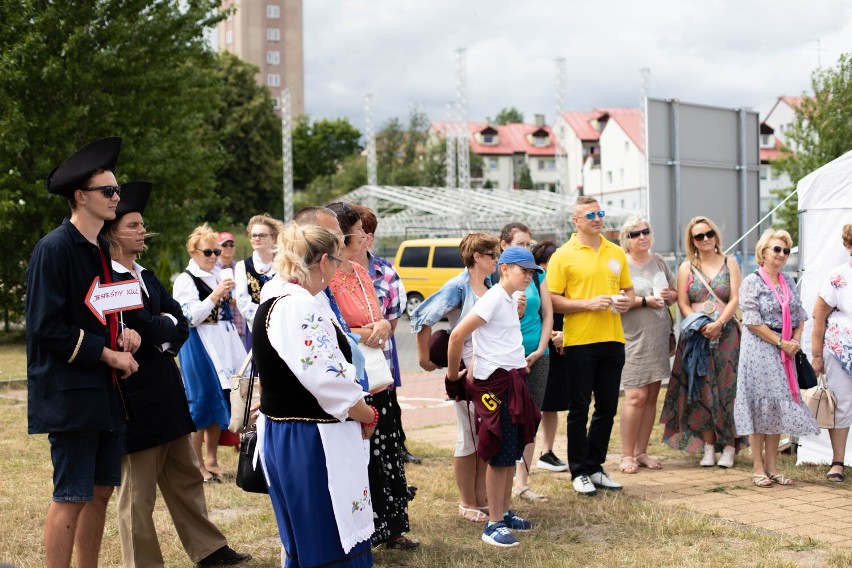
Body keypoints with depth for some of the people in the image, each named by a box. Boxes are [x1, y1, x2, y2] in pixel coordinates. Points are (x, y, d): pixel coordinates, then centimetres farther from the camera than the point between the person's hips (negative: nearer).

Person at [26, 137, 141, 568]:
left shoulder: (102, 249, 13)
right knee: (71, 496, -4)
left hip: (107, 390, 8)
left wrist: (122, 332, 3)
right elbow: (48, 328, -17)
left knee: (101, 489, 12)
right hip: (71, 394, -8)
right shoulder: (54, 249, -13)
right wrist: (107, 354, -15)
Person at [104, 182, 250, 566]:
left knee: (185, 477, 17)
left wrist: (163, 337, -13)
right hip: (135, 394, -9)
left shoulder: (146, 277, 12)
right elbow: (143, 327, -23)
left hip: (165, 389, 9)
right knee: (139, 489, 4)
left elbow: (182, 325, 6)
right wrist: (167, 325, -4)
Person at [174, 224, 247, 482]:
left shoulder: (217, 277, 15)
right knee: (200, 403, -5)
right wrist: (215, 296, -20)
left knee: (219, 402, 9)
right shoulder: (185, 280, -8)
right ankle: (197, 464, 3)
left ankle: (211, 460, 19)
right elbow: (189, 318, -17)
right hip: (199, 347, -7)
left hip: (222, 345, 8)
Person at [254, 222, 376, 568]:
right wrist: (368, 417, -7)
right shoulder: (302, 308, -19)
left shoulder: (270, 307, 12)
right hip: (313, 443, -10)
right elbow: (330, 381, -24)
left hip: (278, 433, 10)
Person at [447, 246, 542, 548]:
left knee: (512, 452, 14)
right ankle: (493, 524, 1)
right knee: (500, 454, -5)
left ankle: (505, 513, 25)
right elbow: (457, 335, -20)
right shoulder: (493, 299, -15)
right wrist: (453, 373, -10)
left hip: (513, 380, 9)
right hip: (495, 381, -9)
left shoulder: (511, 300, 13)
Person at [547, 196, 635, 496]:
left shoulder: (616, 253, 12)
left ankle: (595, 468, 23)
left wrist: (626, 301, -2)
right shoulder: (563, 256, -4)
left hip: (612, 340, 5)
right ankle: (579, 472, 12)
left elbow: (629, 290, 21)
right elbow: (552, 300, -8)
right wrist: (588, 304, -18)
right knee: (579, 409, 2)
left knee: (607, 409, 11)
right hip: (579, 342, -5)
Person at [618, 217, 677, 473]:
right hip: (634, 339, -6)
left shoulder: (658, 261, 12)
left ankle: (641, 452, 16)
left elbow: (676, 292, 21)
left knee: (651, 397, 8)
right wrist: (645, 301, -17)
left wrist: (668, 296, -2)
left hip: (659, 338, 6)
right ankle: (627, 455, -1)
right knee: (637, 397, -10)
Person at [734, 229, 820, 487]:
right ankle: (758, 468, 1)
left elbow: (799, 316, 15)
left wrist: (795, 341, -3)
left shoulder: (789, 283, 14)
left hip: (784, 352, 6)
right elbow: (753, 322, -13)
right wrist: (781, 343, -14)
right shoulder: (751, 282, -6)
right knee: (759, 405, -4)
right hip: (759, 350, -6)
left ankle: (772, 466, 14)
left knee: (779, 407, 7)